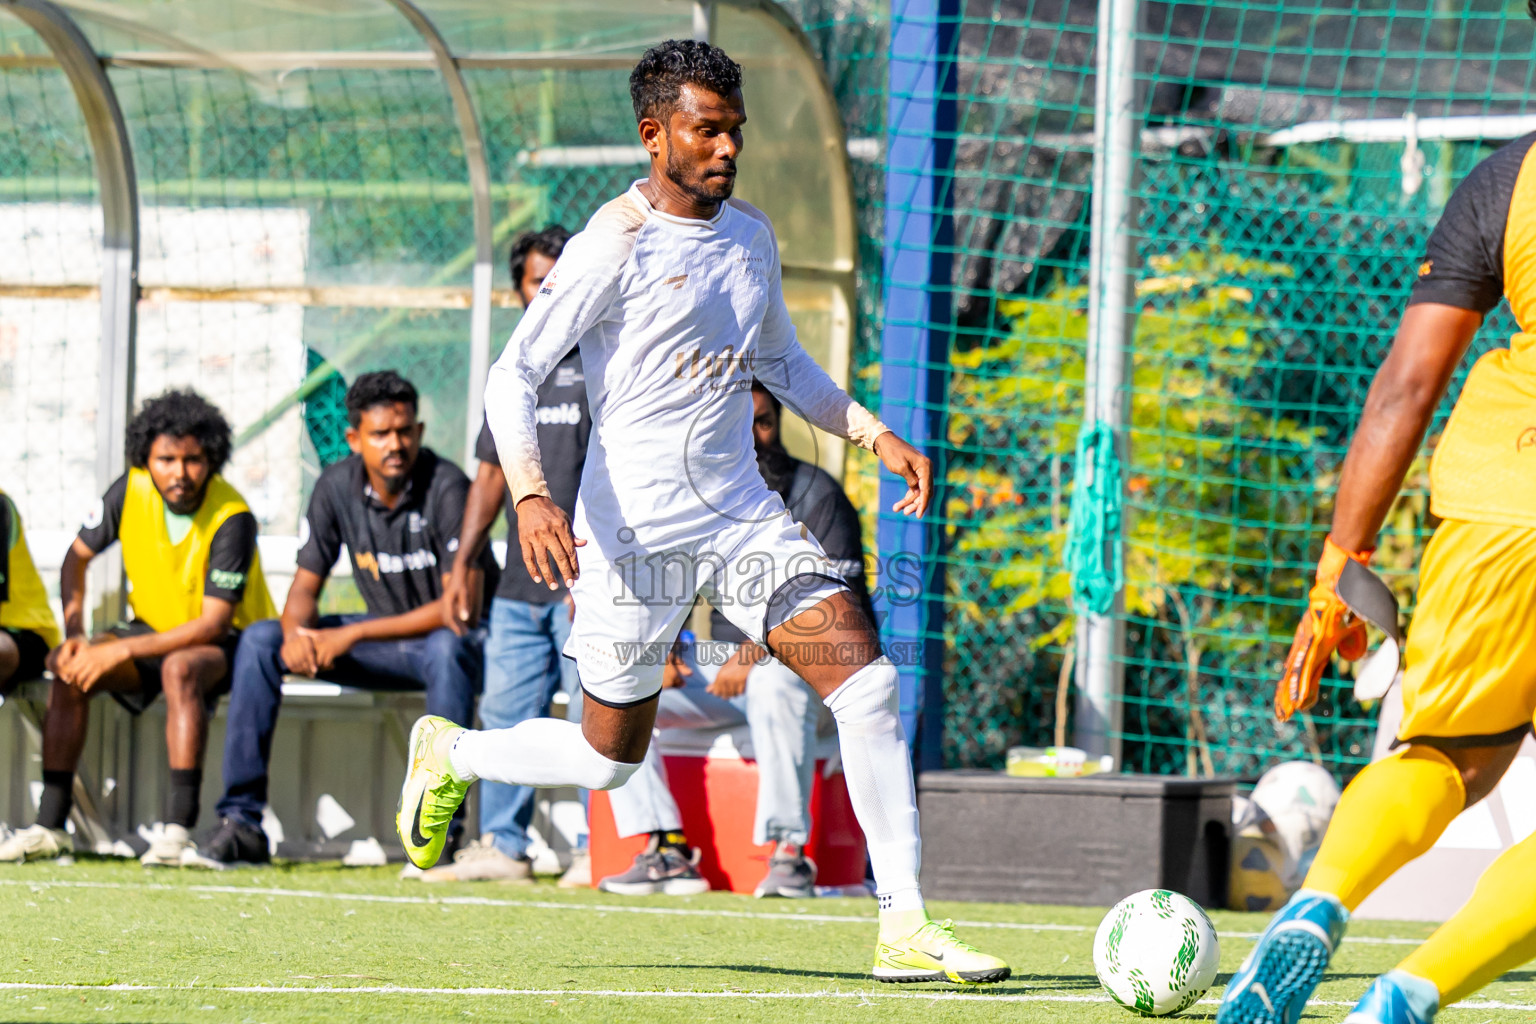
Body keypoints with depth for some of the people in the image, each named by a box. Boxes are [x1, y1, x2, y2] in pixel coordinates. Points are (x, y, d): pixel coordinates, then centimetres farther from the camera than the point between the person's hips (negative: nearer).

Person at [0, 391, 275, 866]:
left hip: (225, 645, -5)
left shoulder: (232, 519, -25)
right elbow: (78, 556, 3)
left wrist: (121, 652, -31)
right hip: (151, 632, 5)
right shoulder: (132, 491, -11)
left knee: (179, 668, -38)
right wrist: (75, 632, -14)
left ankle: (179, 830, -43)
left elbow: (214, 623, -27)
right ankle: (50, 826, -17)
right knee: (67, 667, -19)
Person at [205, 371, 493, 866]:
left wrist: (352, 635, -28)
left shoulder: (446, 488, -21)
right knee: (261, 640, -9)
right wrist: (296, 632, -24)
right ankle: (241, 821, -12)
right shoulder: (337, 487, -5)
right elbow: (305, 587, 2)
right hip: (385, 642, 6)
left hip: (454, 642, -6)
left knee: (446, 648, -40)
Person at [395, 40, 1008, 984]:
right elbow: (513, 376, -14)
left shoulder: (751, 236, 8)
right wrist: (531, 495, -29)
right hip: (635, 528, -5)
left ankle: (906, 927, -11)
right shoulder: (616, 245, -13)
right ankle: (450, 753, 37)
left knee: (868, 679, -13)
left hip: (742, 513, 5)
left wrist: (874, 432, 10)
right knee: (610, 758, 6)